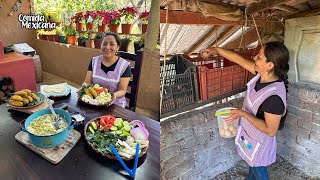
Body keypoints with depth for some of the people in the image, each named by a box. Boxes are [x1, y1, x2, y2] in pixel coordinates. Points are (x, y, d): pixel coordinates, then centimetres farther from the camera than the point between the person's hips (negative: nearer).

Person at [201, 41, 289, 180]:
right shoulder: (262, 75, -17)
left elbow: (271, 130, -30)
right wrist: (215, 50, -3)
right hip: (250, 134, 7)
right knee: (253, 164, 34)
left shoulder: (274, 96, -38)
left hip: (259, 141, -7)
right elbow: (240, 59, -6)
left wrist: (243, 113, -31)